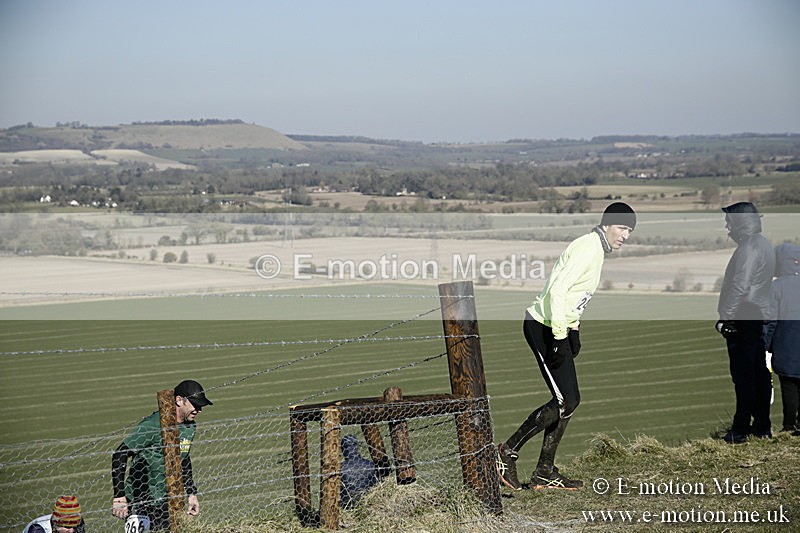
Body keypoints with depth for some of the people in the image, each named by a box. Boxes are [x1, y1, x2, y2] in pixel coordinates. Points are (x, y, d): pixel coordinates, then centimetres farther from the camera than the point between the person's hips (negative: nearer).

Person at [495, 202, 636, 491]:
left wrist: (573, 330, 21)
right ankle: (509, 452, -1)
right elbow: (558, 289, -25)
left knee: (569, 400, 8)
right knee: (566, 401, -11)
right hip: (543, 327, -10)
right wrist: (559, 336, -26)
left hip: (558, 328, 10)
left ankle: (545, 473, 14)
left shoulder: (596, 249, 16)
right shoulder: (588, 248, -16)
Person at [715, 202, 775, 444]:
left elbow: (739, 287, -22)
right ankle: (762, 426, 18)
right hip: (759, 316, 10)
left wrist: (725, 316, -19)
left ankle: (741, 429, -7)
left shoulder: (749, 248, -15)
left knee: (743, 376, -8)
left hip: (743, 318, -10)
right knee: (759, 373, 12)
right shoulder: (764, 244, 16)